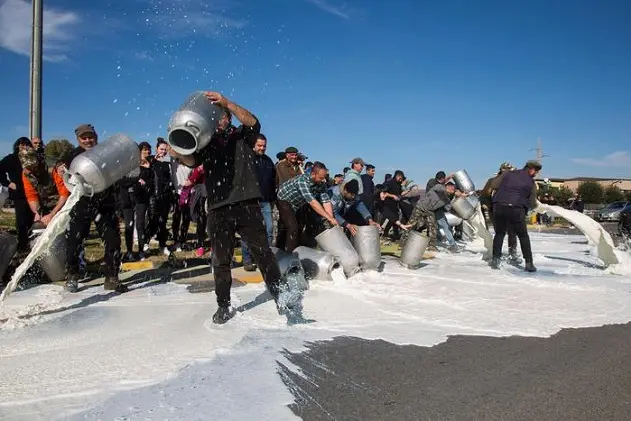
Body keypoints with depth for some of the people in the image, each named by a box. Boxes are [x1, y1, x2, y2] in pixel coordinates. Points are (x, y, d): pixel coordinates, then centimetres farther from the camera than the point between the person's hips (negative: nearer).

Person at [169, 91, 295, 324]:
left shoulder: (242, 137, 13)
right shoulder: (207, 143, 17)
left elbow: (252, 122, -8)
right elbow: (192, 160, -1)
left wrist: (226, 102, -21)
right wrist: (179, 154, -24)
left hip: (246, 205, -2)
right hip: (218, 209, 2)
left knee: (262, 252, -6)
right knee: (221, 261, 6)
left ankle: (281, 297, -4)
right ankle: (224, 306, 16)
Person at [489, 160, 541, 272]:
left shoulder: (508, 173, 12)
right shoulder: (531, 182, 8)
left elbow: (493, 185, 9)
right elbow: (532, 204, 8)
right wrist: (535, 204, 30)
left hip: (499, 207, 2)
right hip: (516, 209, -2)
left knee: (499, 233, 18)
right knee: (523, 236, 14)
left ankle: (495, 259, 11)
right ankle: (529, 263, 13)